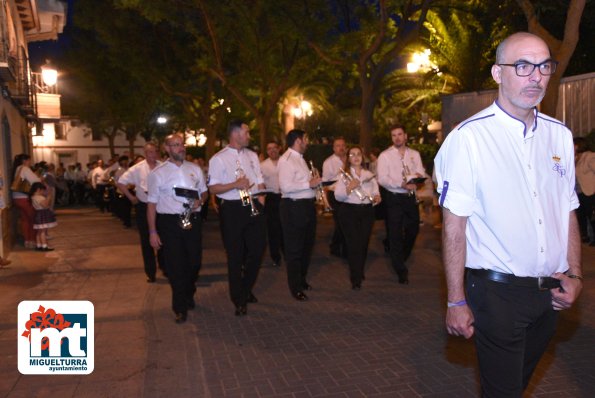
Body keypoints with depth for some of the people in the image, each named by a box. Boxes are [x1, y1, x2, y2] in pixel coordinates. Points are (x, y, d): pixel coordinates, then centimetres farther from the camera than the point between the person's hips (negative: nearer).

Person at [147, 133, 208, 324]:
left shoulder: (195, 169, 9)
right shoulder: (158, 173, -1)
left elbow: (204, 192, 19)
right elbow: (152, 203, -2)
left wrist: (200, 201, -6)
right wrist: (152, 232, -6)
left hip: (193, 220, 3)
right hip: (170, 222, -3)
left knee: (194, 262, 12)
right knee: (175, 266, 3)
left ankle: (189, 295, 39)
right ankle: (180, 307, 19)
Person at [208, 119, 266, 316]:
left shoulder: (252, 156, 12)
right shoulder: (218, 159, -6)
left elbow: (260, 182, 14)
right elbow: (213, 188, -10)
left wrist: (261, 201, -1)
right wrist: (236, 185, -20)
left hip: (254, 207, 5)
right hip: (232, 209, -5)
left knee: (257, 250, 10)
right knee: (236, 256, 5)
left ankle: (246, 290, 33)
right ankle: (239, 300, 19)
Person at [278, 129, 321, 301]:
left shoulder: (300, 158, 16)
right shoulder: (286, 159, -16)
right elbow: (286, 186, -26)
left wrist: (315, 183, 7)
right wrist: (309, 184, -22)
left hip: (307, 205, 10)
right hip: (293, 207, -10)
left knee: (307, 245, 21)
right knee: (294, 248, 2)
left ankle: (302, 279, 39)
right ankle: (295, 288, 15)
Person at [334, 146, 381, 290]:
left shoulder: (369, 174, 12)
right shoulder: (344, 174, -1)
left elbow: (375, 192, 11)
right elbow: (338, 196, -9)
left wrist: (377, 197, -11)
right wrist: (349, 188, -23)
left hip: (367, 211, 4)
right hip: (349, 211, -4)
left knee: (364, 244, 9)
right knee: (353, 244, -6)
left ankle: (359, 272, 31)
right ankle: (356, 279, 3)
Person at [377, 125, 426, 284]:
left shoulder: (414, 154, 9)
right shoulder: (385, 155, -4)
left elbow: (421, 173, 4)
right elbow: (382, 179, -14)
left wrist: (417, 176, -20)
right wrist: (402, 184, -24)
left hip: (411, 197, 4)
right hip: (394, 198, -4)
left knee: (413, 229, 16)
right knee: (395, 233, 1)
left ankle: (401, 257, 43)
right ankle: (401, 270, 12)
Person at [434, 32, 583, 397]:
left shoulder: (560, 135, 6)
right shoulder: (469, 137, -14)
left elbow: (568, 213, 12)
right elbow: (454, 224, -15)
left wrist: (575, 275, 3)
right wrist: (456, 301, -14)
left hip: (550, 293, 6)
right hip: (497, 293, -6)